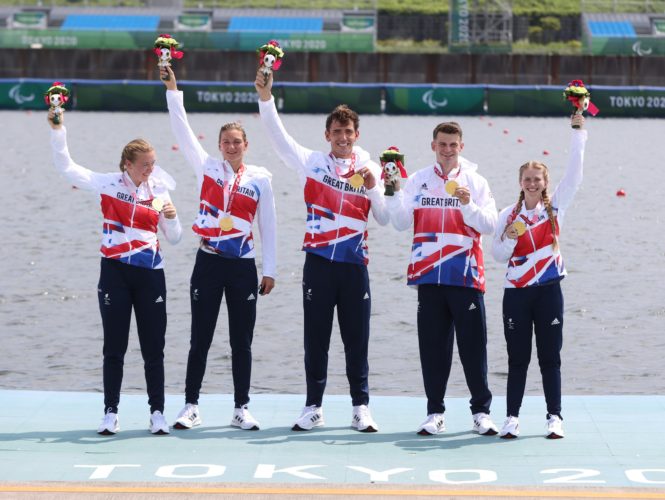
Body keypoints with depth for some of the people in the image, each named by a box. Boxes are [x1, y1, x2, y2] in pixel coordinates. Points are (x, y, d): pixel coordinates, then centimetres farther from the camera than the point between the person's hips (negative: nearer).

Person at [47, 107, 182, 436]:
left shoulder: (159, 191, 4)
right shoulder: (108, 184, -1)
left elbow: (174, 238, 9)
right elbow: (66, 167, -5)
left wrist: (171, 218, -12)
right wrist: (58, 131, -16)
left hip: (150, 274, 1)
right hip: (115, 273, -1)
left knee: (154, 348, 3)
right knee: (114, 347, 3)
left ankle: (157, 412, 10)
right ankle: (110, 412, 10)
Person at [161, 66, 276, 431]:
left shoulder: (260, 178, 3)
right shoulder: (207, 168, 4)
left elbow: (267, 225, 6)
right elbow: (182, 131, -3)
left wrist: (269, 270, 3)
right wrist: (172, 89, -10)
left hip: (243, 267, 0)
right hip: (208, 263, 0)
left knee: (242, 342, 5)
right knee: (200, 339, 2)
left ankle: (241, 408, 13)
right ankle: (190, 407, 10)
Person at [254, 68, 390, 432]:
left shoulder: (370, 168, 7)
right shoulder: (312, 163, 5)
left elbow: (385, 219, 4)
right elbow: (278, 136, -6)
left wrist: (374, 187, -11)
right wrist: (265, 97, -18)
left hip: (354, 265, 0)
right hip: (319, 262, 0)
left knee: (357, 339, 3)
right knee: (316, 338, 4)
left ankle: (361, 408, 10)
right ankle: (313, 407, 11)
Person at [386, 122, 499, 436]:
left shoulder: (475, 182, 5)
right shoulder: (418, 180, 9)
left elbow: (489, 225, -3)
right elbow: (401, 223, 4)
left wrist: (468, 204, -18)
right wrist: (395, 192, -9)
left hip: (466, 276, -1)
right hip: (429, 275, 2)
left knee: (473, 345, 0)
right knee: (433, 346, 4)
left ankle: (481, 411, 7)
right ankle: (435, 413, 10)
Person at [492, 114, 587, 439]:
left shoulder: (555, 207, 3)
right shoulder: (508, 215, 4)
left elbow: (574, 174, -5)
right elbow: (498, 255, 6)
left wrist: (578, 132, -10)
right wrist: (508, 239, -15)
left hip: (549, 290, 0)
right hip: (516, 293, 0)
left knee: (550, 357, 3)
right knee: (517, 358, 4)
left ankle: (555, 417, 8)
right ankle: (512, 417, 7)